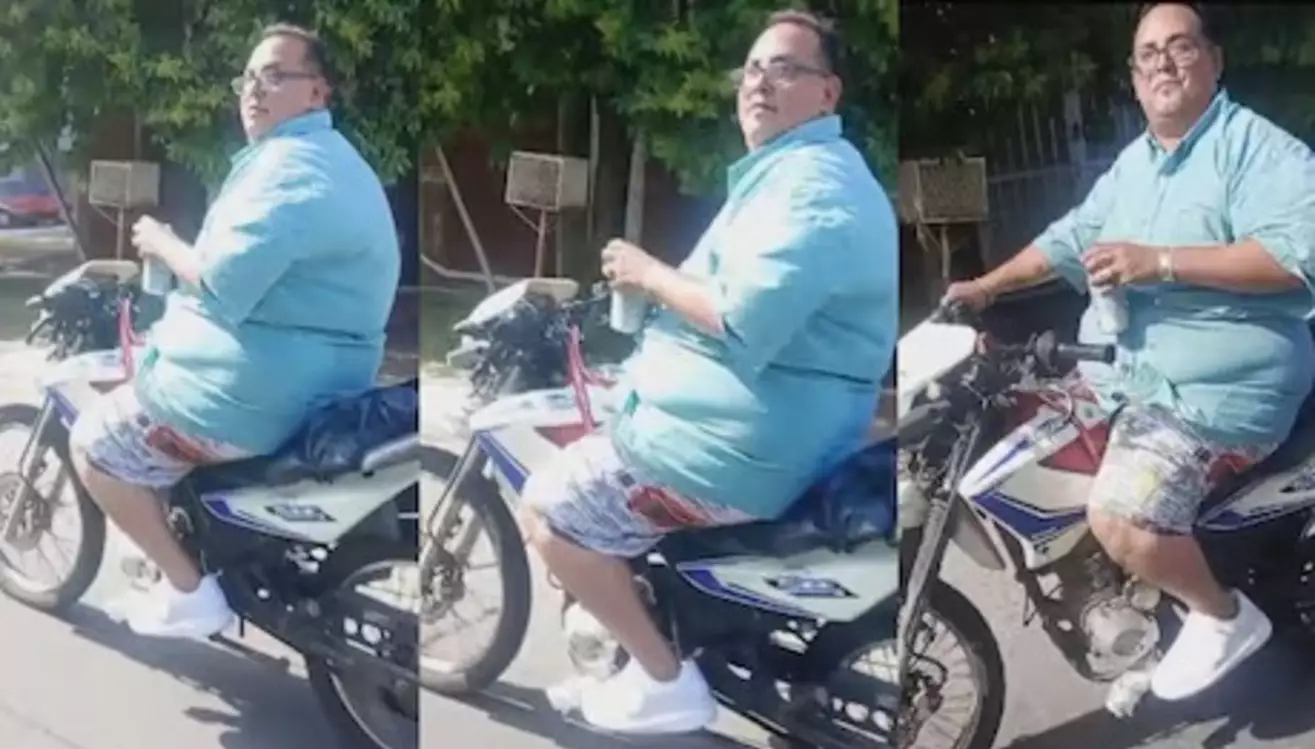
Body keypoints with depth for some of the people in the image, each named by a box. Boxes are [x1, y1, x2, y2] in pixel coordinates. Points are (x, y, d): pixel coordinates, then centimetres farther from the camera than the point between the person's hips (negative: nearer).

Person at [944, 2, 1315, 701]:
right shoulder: (1131, 163, 15)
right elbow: (1072, 237, 25)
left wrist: (1160, 261, -30)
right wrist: (985, 286, 19)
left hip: (1216, 387, -10)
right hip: (1121, 372, 10)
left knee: (1122, 519, -26)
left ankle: (1225, 615, 5)